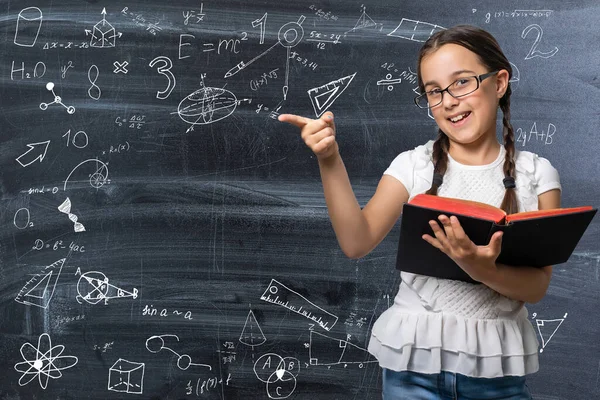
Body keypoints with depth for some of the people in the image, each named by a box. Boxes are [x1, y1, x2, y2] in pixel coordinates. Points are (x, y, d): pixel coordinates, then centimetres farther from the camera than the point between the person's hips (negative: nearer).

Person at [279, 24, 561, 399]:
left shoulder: (536, 174, -1)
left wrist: (485, 270, -25)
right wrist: (330, 162, -21)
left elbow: (537, 287, -6)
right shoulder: (413, 165, 0)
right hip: (415, 359, 0)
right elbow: (357, 242, -11)